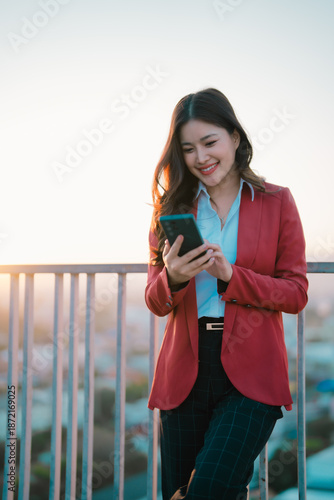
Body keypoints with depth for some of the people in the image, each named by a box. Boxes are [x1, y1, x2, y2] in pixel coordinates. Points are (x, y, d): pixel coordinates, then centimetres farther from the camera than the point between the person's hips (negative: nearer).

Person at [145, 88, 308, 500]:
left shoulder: (276, 202, 4)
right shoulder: (173, 208, 9)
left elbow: (296, 293, 0)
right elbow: (155, 302, 7)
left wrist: (230, 276, -15)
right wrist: (173, 278, -16)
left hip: (252, 374, -3)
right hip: (185, 372, 3)